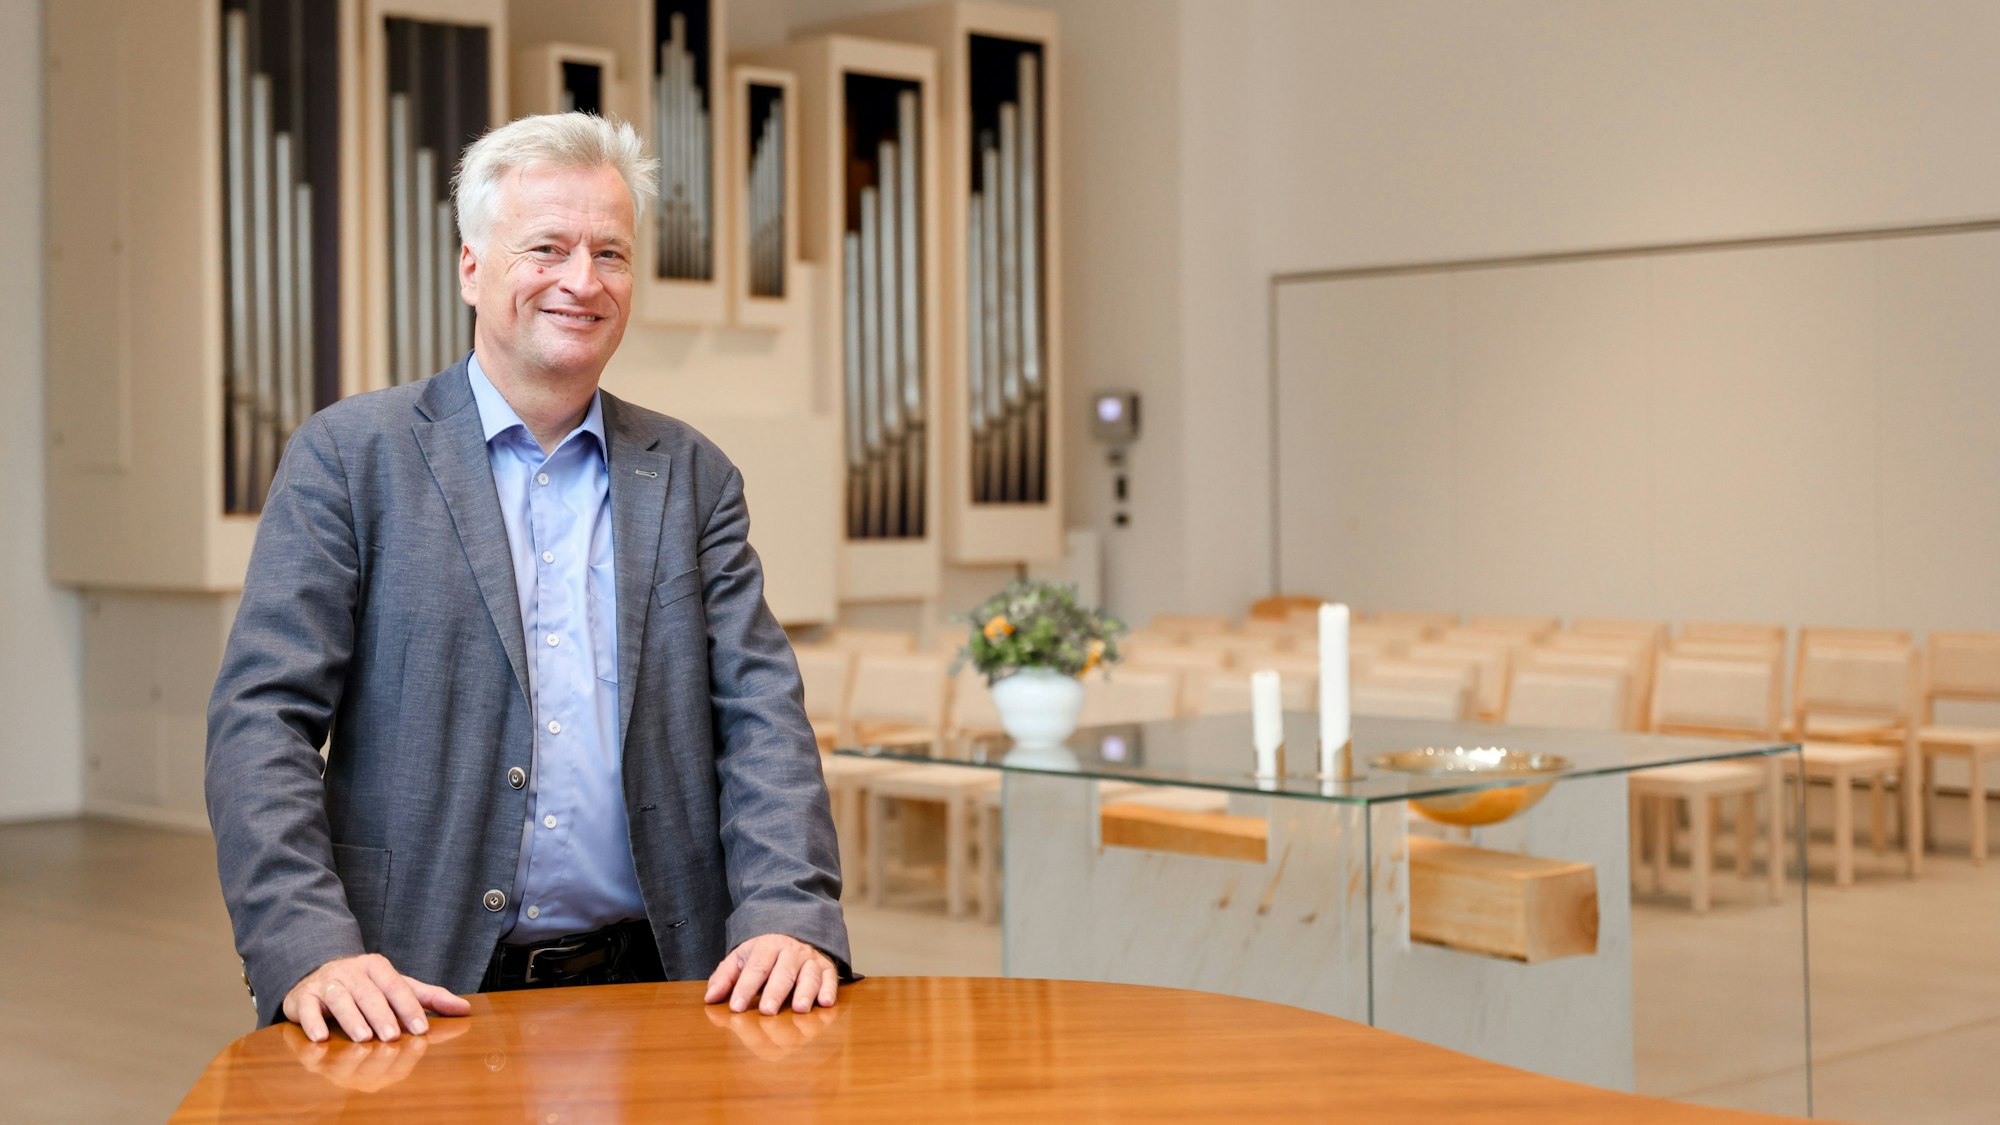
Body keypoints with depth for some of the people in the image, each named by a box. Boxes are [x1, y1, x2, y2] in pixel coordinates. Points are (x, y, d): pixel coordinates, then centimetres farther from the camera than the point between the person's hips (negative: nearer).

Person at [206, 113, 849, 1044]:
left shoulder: (694, 477, 13)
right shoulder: (349, 455, 3)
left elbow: (759, 717, 6)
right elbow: (262, 716, -3)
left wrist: (789, 916, -11)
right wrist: (310, 950, -17)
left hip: (648, 984, 2)